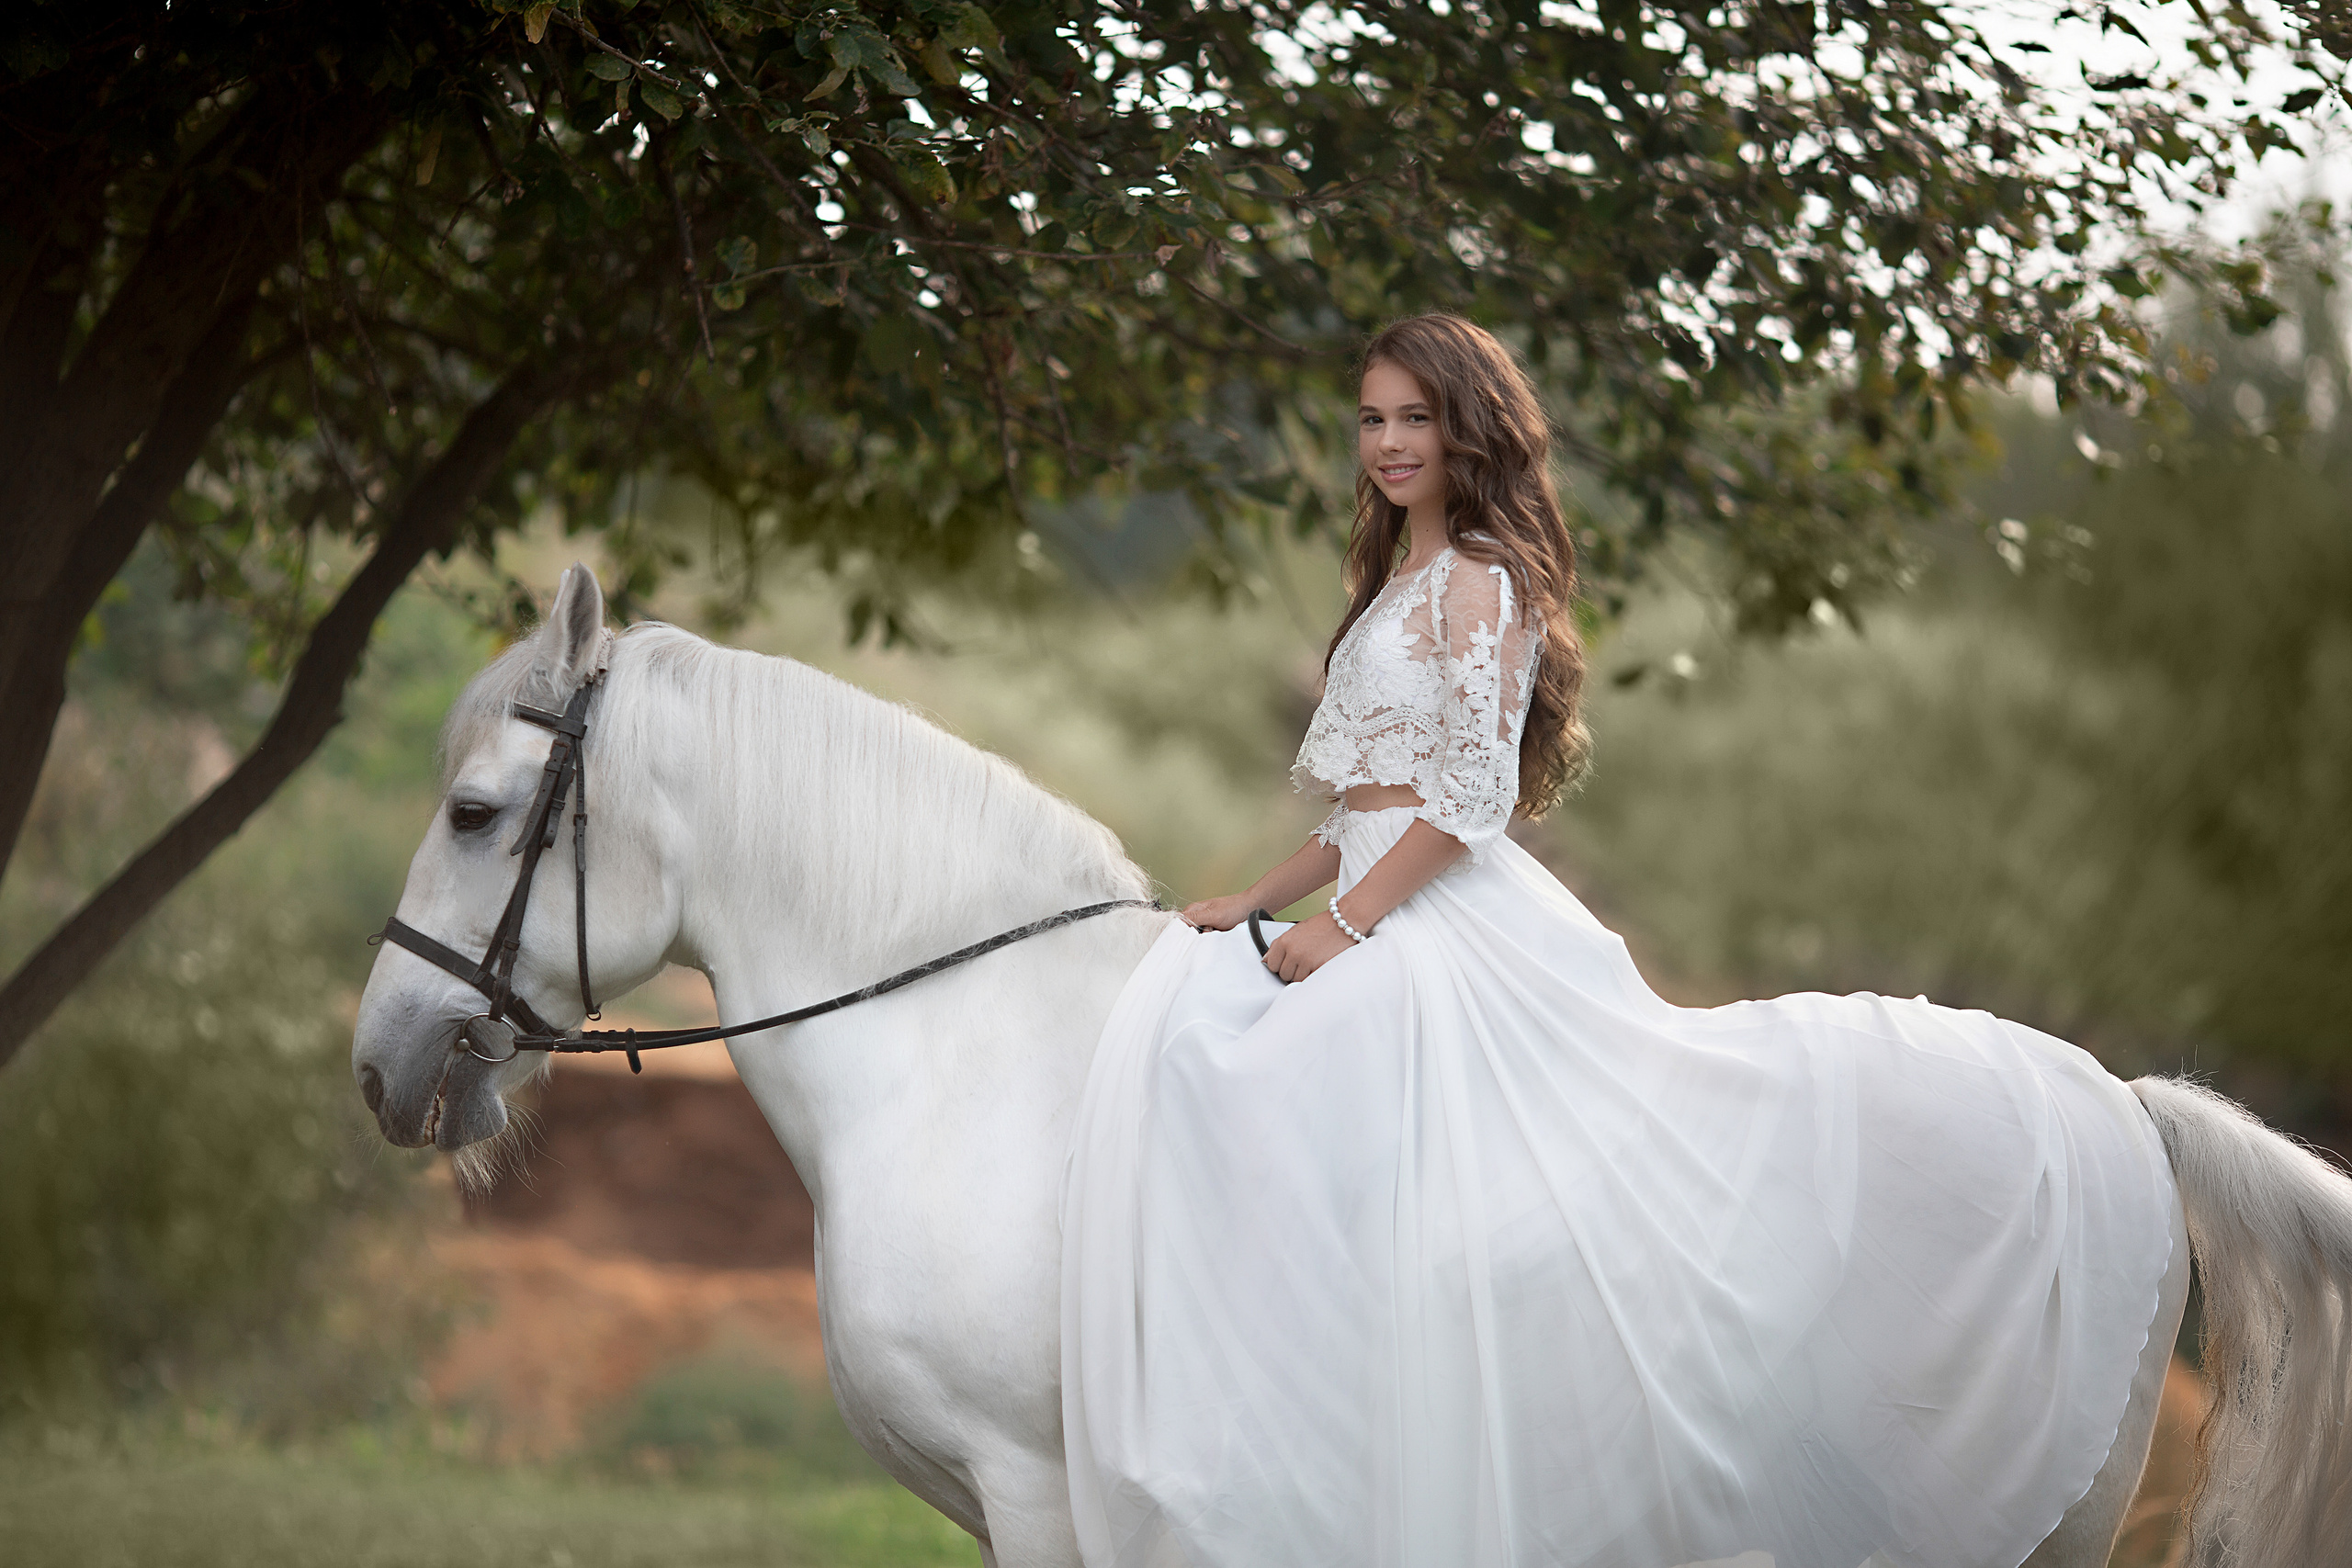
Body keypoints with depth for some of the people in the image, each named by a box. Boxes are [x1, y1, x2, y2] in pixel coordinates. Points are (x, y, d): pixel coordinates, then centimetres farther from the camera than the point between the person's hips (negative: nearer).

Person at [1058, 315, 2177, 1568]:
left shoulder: (1474, 582, -8)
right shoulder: (1399, 583, 21)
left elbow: (1473, 795, -16)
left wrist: (1344, 923, -13)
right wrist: (1257, 902, 16)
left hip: (1446, 931, -9)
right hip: (1386, 927, 9)